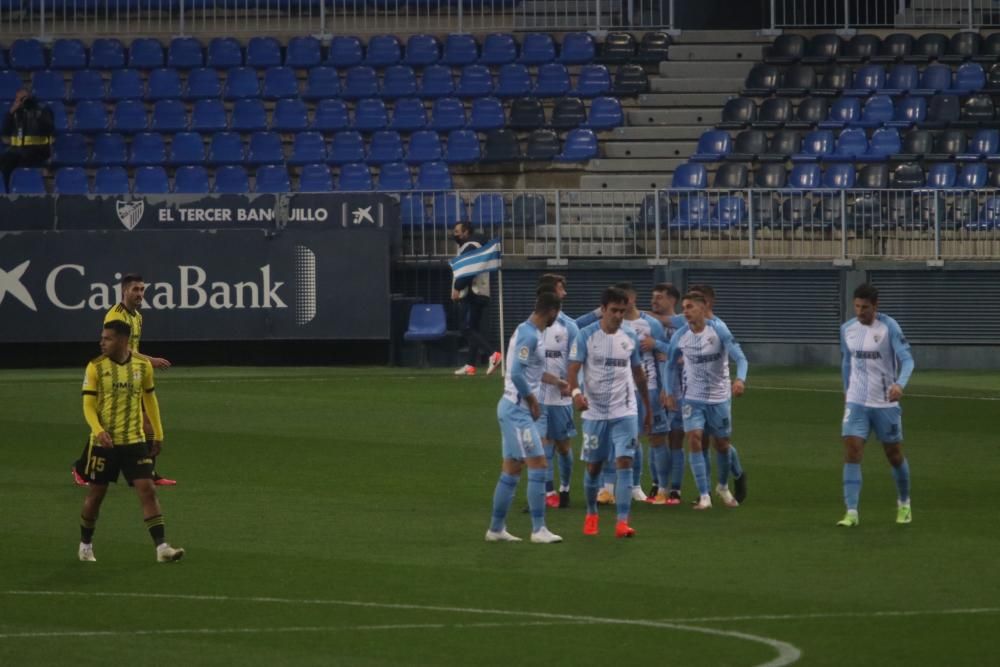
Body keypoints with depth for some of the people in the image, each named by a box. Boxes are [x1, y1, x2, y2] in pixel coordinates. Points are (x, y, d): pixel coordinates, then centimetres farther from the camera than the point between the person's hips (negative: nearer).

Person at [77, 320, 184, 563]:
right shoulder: (96, 367, -7)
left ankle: (162, 548, -11)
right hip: (104, 442, -1)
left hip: (135, 441, 1)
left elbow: (150, 399, 14)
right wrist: (98, 431, -24)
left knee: (147, 490, -8)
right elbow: (88, 405, -7)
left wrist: (158, 434, 13)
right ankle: (85, 545, 26)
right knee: (96, 493, 7)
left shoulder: (143, 365, 1)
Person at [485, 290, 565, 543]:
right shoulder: (528, 335, -18)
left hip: (514, 408, 10)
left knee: (511, 470, 12)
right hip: (518, 409, -10)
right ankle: (538, 529, -11)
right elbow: (517, 374, -24)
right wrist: (533, 401, -13)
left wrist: (559, 382, 35)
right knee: (538, 465, -10)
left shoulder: (528, 332, 13)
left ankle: (496, 528, 16)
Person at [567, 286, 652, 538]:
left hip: (624, 412, 1)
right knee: (594, 466, 10)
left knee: (624, 463, -12)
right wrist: (576, 392, -32)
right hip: (595, 412, -1)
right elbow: (573, 369, -12)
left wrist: (648, 407, 21)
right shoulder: (586, 335, -6)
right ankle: (591, 514, 33)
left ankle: (622, 522, -15)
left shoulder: (630, 337, 4)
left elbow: (638, 373, 16)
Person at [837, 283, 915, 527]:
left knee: (894, 454, 11)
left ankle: (904, 504, 34)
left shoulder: (889, 328, -12)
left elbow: (907, 359, -18)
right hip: (856, 402, 3)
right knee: (852, 452, -13)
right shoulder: (847, 329, 2)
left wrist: (900, 384, -36)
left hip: (885, 403, -3)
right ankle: (851, 512, -15)